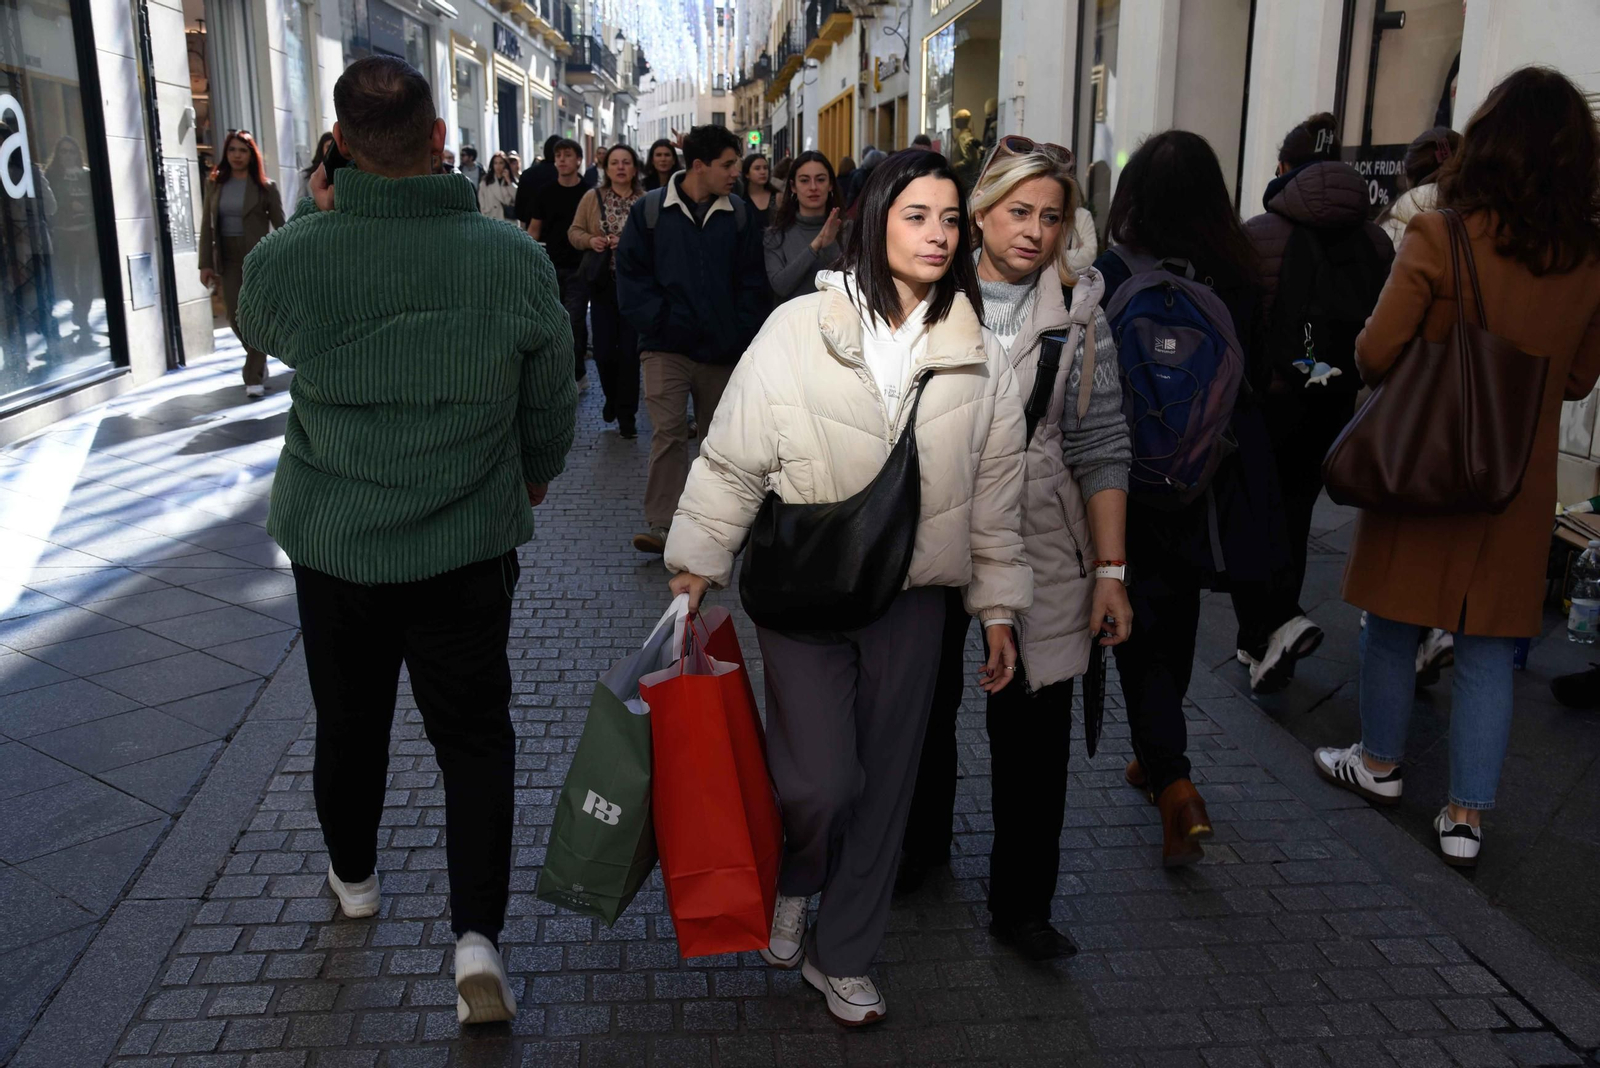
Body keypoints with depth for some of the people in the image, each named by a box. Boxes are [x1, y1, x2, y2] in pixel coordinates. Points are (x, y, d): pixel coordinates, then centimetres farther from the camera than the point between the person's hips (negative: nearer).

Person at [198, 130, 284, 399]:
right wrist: (206, 263, -1)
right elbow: (207, 225, 5)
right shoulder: (215, 184, 7)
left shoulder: (265, 186, -2)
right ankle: (259, 363, 28)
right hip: (227, 259, 4)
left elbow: (280, 224, -2)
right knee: (236, 318, 5)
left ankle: (254, 377, -2)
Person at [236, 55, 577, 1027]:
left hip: (332, 544, 1)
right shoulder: (515, 257, -14)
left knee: (350, 724, 22)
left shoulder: (286, 259, -15)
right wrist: (535, 474, 19)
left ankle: (355, 878, 46)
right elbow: (551, 401, 0)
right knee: (475, 736, 12)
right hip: (469, 546, -1)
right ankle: (478, 938, 7)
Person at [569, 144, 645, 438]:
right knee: (603, 349, 1)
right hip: (602, 283, 2)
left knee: (629, 350, -2)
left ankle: (626, 414, 10)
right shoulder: (592, 198, 6)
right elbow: (574, 232, 8)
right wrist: (590, 240, -12)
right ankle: (612, 397, 30)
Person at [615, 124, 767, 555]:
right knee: (669, 433, -10)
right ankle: (661, 526, -7)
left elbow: (752, 282, 4)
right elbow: (632, 276, -1)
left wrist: (742, 334, -6)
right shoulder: (649, 211, -2)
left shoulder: (739, 215, 4)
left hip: (723, 349, 3)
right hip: (667, 348, -3)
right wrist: (659, 322, -11)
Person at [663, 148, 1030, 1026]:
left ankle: (843, 956, 33)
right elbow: (732, 459, -5)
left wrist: (997, 609, 6)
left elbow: (995, 491, 6)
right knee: (820, 780, -7)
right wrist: (696, 571, -5)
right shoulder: (798, 329, -9)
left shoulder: (976, 356, 1)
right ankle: (791, 884, 31)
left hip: (912, 596, 3)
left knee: (884, 785, 11)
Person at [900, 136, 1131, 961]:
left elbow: (1101, 447, 0)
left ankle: (1021, 902, 19)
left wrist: (1111, 568, -4)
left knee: (1033, 725, 2)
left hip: (1038, 548, -1)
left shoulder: (1078, 312, 2)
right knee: (925, 706, 14)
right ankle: (920, 846, 39)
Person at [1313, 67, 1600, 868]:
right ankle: (1466, 816, 16)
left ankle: (1379, 763, 32)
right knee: (1488, 649, 10)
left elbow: (1376, 354, -11)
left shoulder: (1439, 238, -14)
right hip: (1519, 482, 3)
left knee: (1393, 622, 15)